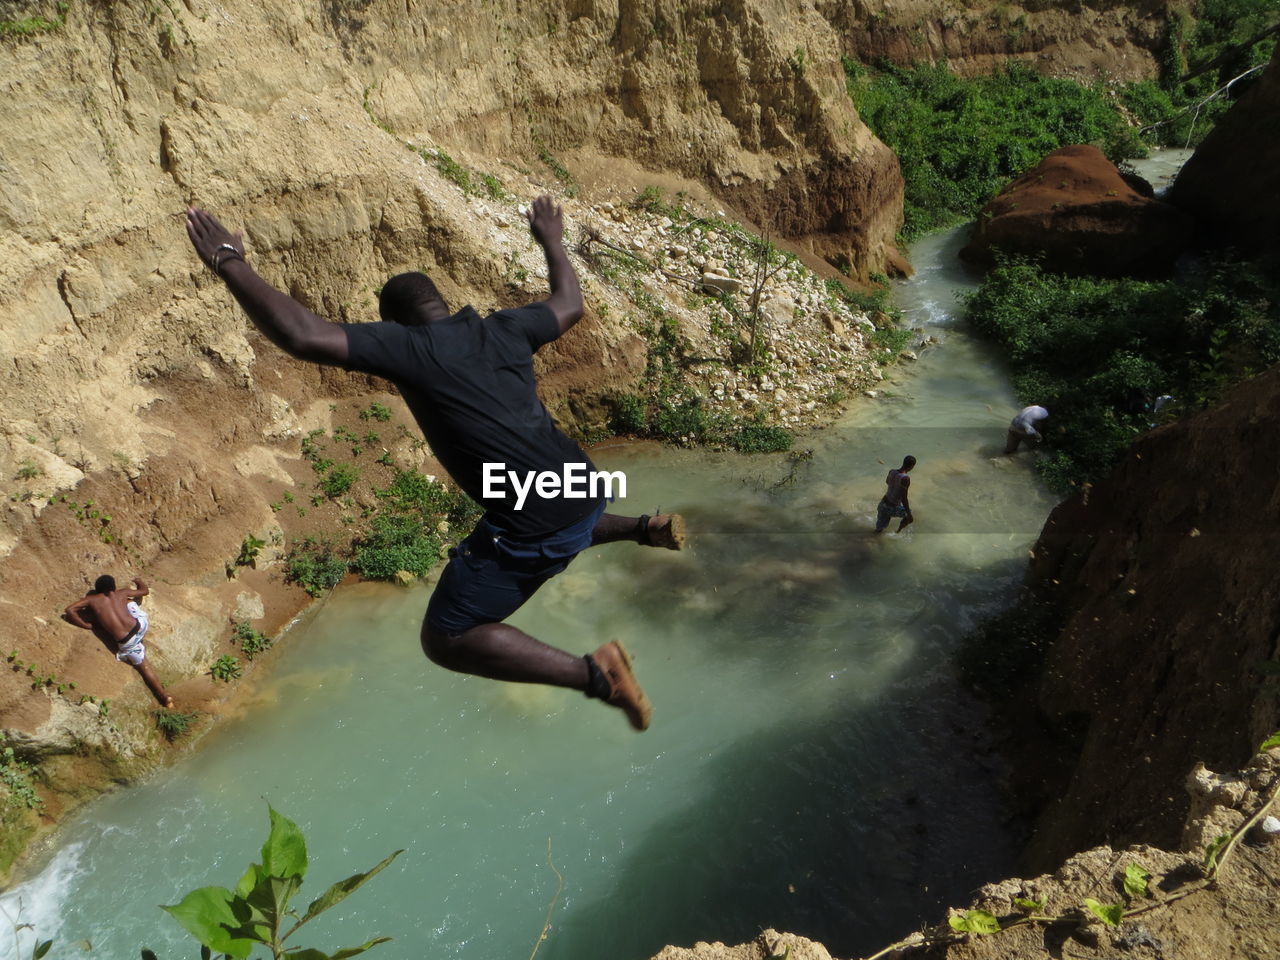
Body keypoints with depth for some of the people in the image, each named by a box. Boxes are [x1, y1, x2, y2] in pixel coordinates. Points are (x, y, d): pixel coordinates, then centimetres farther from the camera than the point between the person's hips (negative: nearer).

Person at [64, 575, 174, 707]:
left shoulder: (91, 599, 9)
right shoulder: (121, 594, 15)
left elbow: (69, 610, 4)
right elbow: (145, 590, 30)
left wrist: (87, 626, 9)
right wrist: (141, 582, 53)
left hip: (127, 642, -3)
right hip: (141, 625, 3)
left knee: (143, 666, 16)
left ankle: (164, 697, 12)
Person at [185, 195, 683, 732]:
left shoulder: (407, 346, -6)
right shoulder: (504, 330, 12)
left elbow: (301, 337, -16)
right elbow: (569, 304, 31)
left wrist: (229, 265, -3)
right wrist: (552, 243, 47)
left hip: (532, 527, -8)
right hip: (582, 492, 8)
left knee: (447, 640, 8)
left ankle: (593, 673, -3)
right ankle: (646, 529, 25)